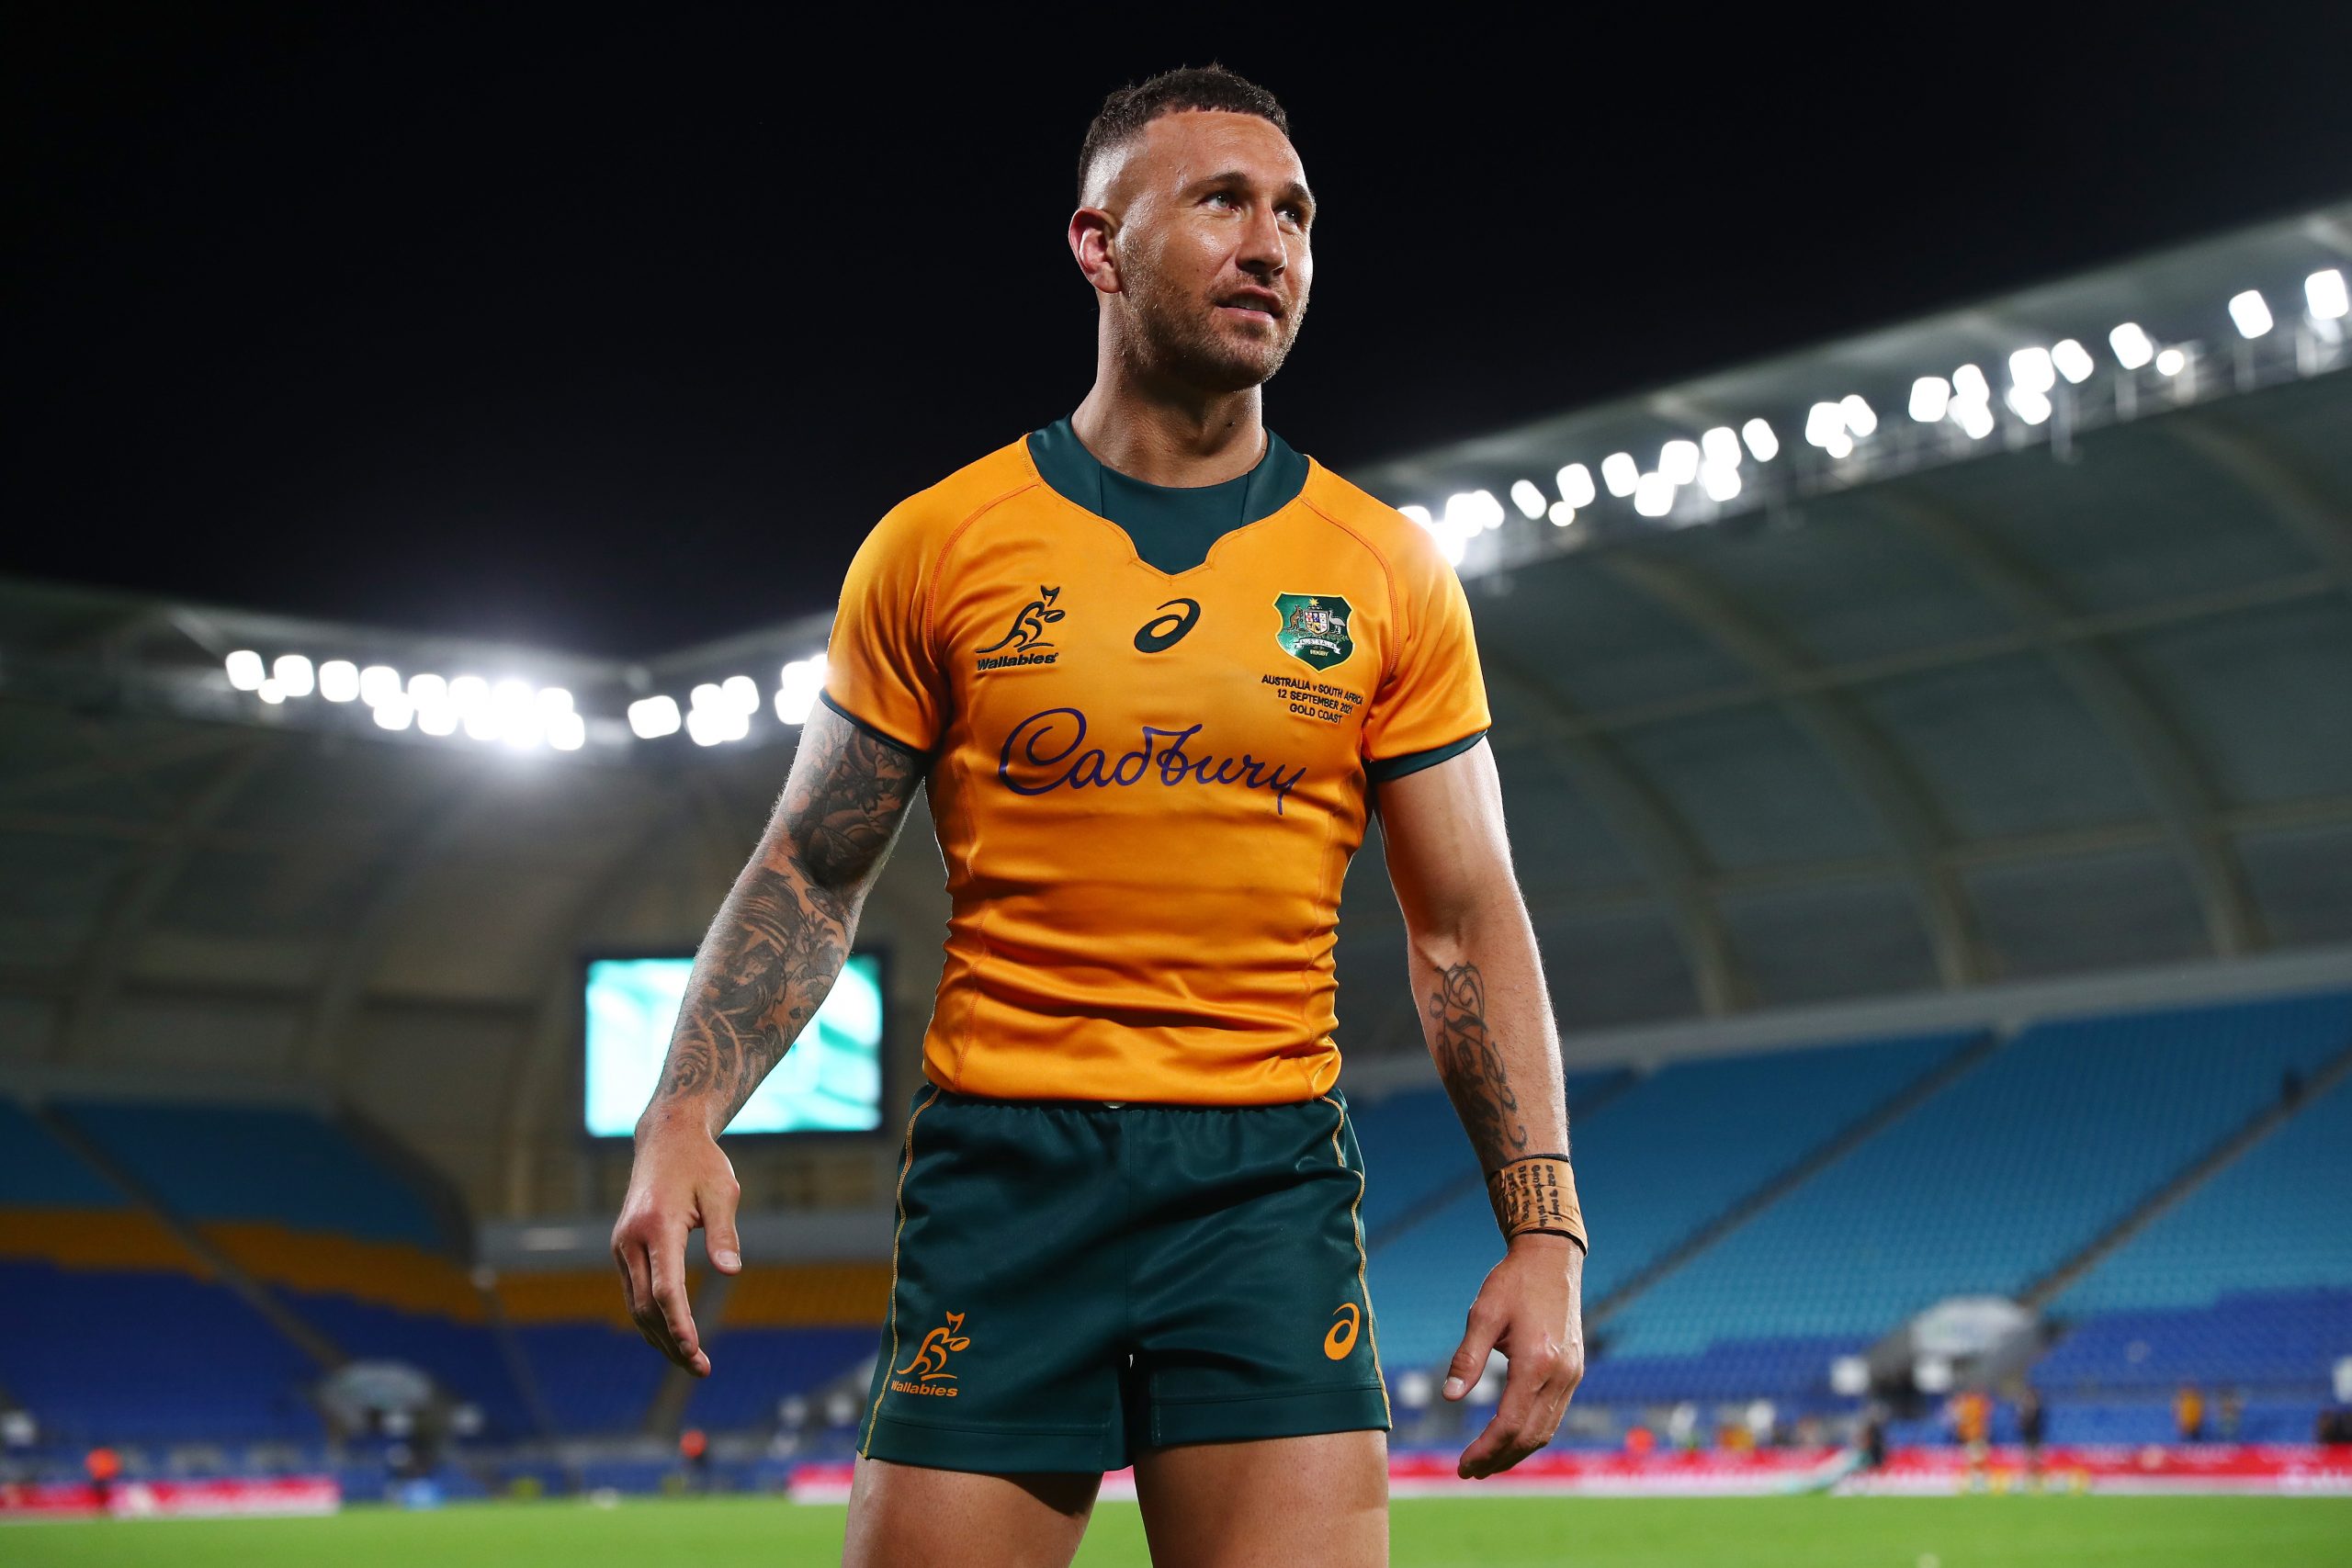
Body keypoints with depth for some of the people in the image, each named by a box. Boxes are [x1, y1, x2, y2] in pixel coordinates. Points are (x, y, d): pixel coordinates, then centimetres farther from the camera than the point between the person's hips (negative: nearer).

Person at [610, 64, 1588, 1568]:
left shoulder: (1388, 575, 6)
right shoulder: (937, 545, 3)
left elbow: (1468, 927, 8)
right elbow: (811, 877, 7)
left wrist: (1546, 1228, 0)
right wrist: (683, 1119, -7)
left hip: (1269, 1179, 1)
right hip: (997, 1172, 0)